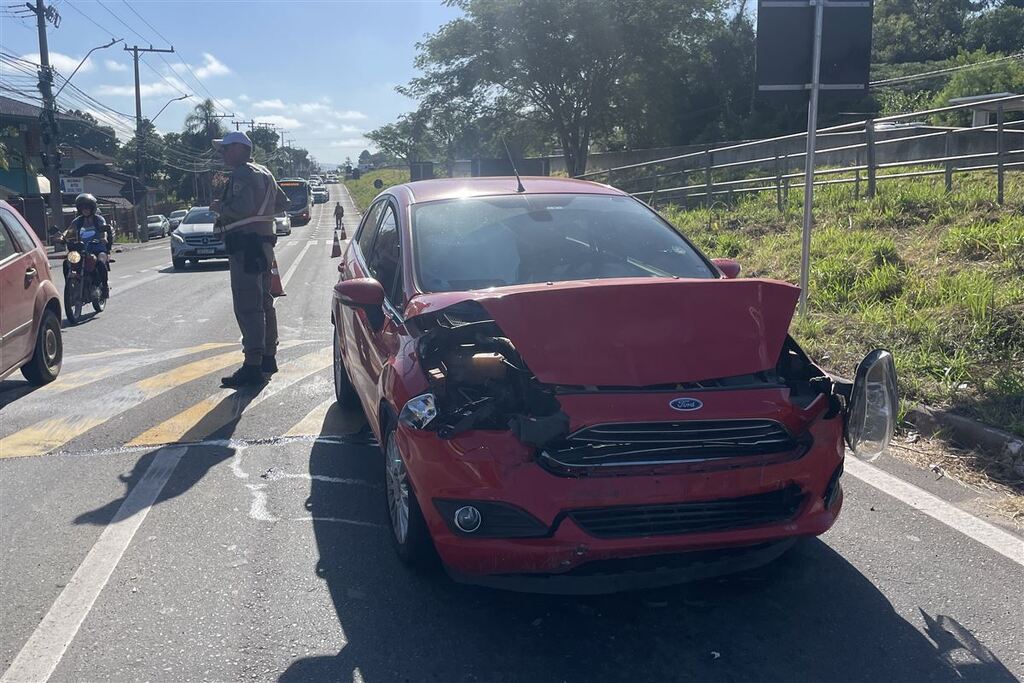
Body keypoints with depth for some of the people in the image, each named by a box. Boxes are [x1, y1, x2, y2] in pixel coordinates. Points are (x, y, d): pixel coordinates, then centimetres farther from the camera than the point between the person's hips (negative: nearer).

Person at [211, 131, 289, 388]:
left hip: (245, 246, -10)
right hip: (263, 243, 10)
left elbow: (241, 208, -26)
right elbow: (283, 202, 26)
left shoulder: (242, 175, -12)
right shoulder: (264, 174, 19)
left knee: (247, 306, -12)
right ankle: (268, 357, 26)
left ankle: (252, 366, -14)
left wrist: (220, 206, -9)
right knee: (263, 302, 17)